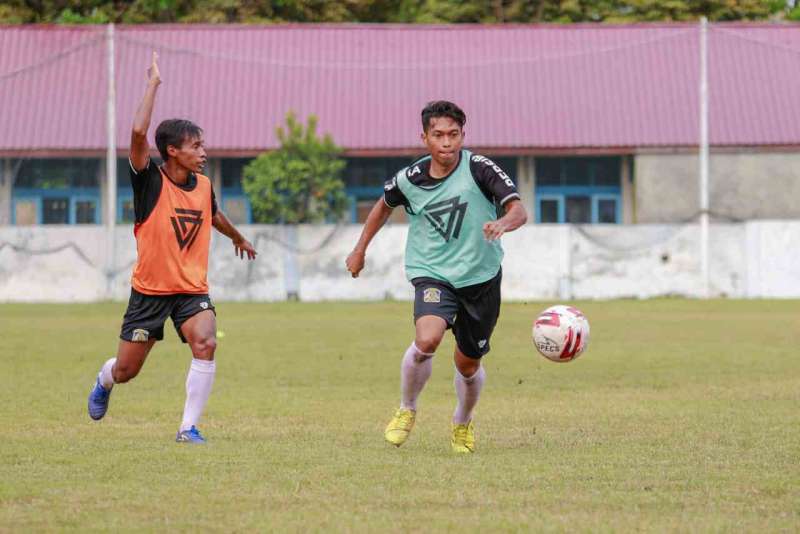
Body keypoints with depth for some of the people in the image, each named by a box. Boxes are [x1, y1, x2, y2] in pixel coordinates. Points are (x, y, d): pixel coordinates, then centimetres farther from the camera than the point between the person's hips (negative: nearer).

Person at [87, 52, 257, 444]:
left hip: (192, 291, 3)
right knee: (125, 371, 6)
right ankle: (104, 382, 46)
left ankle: (188, 428, -16)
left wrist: (238, 239, 47)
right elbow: (138, 133, -30)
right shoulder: (150, 182, -12)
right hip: (149, 290, -3)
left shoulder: (203, 186, 3)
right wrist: (153, 84, -24)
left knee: (205, 344, -26)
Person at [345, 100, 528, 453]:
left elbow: (518, 211, -21)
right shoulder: (409, 179, -6)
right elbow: (385, 204, 17)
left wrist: (503, 223, -44)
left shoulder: (479, 169, -14)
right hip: (432, 275, 0)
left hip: (481, 278, 0)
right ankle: (407, 410, 0)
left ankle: (463, 423, 43)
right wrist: (360, 249, 22)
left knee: (468, 364, 10)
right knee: (427, 340, -28)